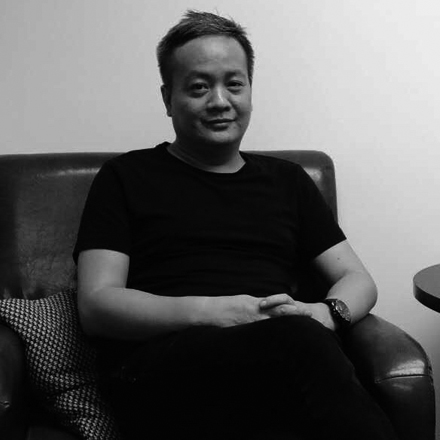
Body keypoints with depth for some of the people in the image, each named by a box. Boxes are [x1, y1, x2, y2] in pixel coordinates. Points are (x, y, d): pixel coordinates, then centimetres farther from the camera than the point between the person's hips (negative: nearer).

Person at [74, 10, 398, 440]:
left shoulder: (287, 180, 24)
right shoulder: (126, 178, 13)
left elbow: (358, 279, 22)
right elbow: (96, 306, 3)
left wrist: (327, 313, -4)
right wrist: (207, 312, -14)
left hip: (281, 364, 3)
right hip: (164, 371, -2)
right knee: (298, 340, -34)